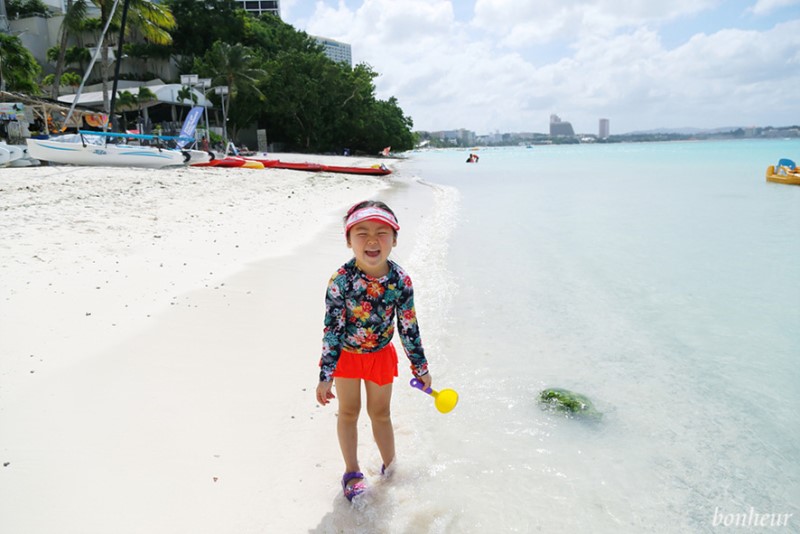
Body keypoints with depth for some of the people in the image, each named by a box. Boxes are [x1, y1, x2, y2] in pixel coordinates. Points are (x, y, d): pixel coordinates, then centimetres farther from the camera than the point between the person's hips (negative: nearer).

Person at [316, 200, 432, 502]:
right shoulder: (341, 280, -26)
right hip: (346, 355, -1)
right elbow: (332, 331, -19)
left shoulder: (400, 280, -19)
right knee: (348, 412, 13)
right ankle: (352, 472, 30)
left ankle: (390, 468, 35)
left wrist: (421, 368, 0)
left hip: (381, 355, 1)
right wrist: (325, 377, -16)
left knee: (380, 413, 14)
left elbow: (409, 328, -8)